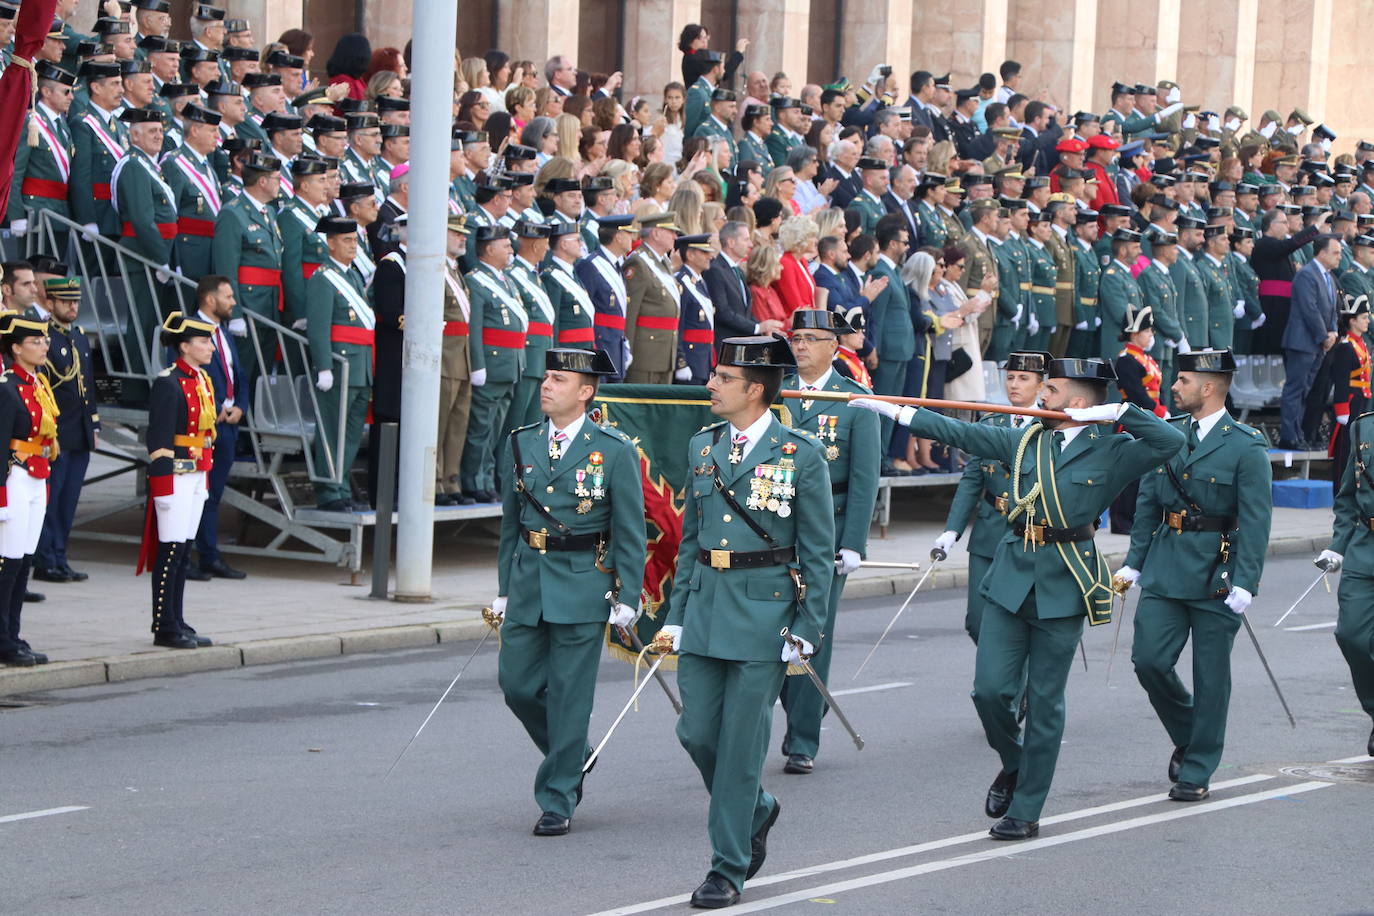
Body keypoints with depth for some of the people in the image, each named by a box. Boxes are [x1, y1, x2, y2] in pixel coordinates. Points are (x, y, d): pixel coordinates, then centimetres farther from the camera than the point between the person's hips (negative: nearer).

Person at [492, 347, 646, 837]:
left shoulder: (615, 451, -5)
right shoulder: (521, 444, 8)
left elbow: (630, 532, -4)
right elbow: (510, 522, 14)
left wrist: (627, 597, -8)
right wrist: (505, 588, 14)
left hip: (582, 587, -5)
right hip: (528, 583, 5)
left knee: (569, 696, -2)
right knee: (517, 684, 4)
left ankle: (558, 801, 7)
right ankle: (572, 759, 29)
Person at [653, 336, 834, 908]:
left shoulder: (801, 456, -7)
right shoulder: (703, 448, 10)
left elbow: (818, 554, -4)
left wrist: (807, 631, -8)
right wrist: (677, 615, 12)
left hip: (765, 613, -5)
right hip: (705, 608, 5)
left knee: (741, 743, -2)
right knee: (696, 731, 4)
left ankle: (728, 869, 7)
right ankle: (756, 812, 31)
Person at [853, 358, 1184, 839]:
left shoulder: (1111, 452, -3)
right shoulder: (1026, 440, 11)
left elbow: (1170, 442, -15)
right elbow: (962, 434, 14)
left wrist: (1117, 412, -16)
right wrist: (898, 412, 12)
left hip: (1063, 586, -4)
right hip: (1011, 577, 4)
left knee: (1044, 701, 2)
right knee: (990, 689, -2)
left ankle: (1026, 810, 10)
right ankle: (1013, 766, 27)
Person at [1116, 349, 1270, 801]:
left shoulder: (1246, 447, -8)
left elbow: (1256, 521, -11)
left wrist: (1244, 582, -18)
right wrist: (1134, 561, 12)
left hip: (1215, 574, -5)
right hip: (1164, 569, 5)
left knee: (1210, 676, 2)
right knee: (1149, 661, -3)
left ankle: (1197, 771, 13)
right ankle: (1187, 737, 22)